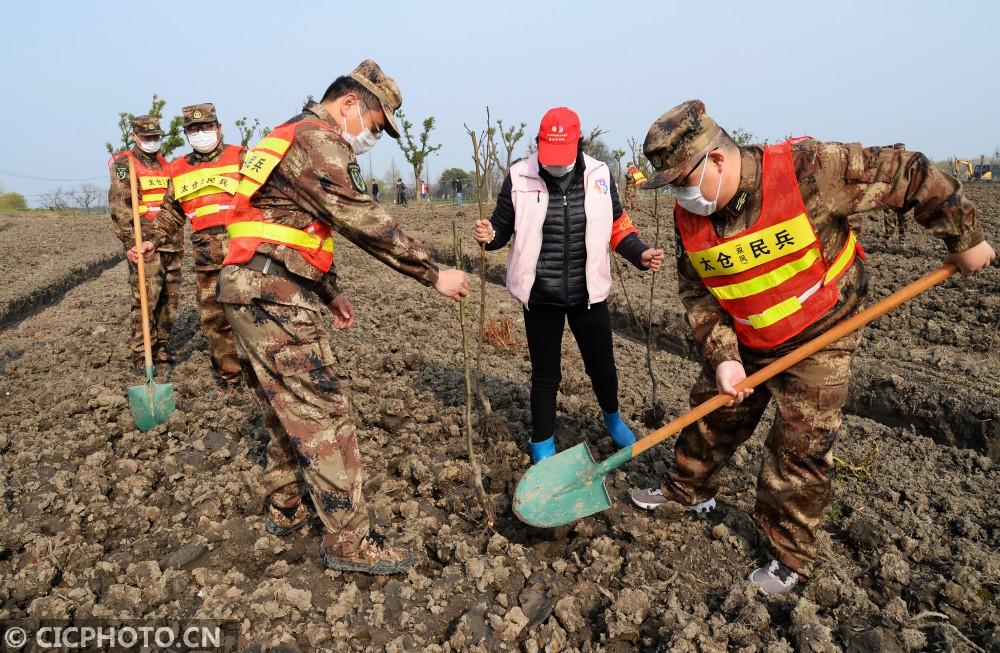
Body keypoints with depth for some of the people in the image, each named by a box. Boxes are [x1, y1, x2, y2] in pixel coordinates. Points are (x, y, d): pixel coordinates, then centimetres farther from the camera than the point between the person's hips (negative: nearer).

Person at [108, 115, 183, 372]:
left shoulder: (166, 165, 20)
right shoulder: (124, 164, -1)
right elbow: (119, 206, -10)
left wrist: (180, 241, 21)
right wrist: (132, 241, -18)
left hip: (171, 244, 7)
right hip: (144, 244, -7)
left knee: (169, 298, 8)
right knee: (146, 298, -10)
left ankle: (160, 346, 20)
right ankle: (140, 354, -3)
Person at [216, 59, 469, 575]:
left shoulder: (293, 136, 23)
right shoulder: (318, 138, -10)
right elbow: (365, 222, -19)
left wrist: (330, 293, 23)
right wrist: (434, 275, -15)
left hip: (253, 295, 11)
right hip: (277, 299, -11)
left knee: (287, 410, 19)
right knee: (324, 415, -7)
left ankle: (285, 511, 33)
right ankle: (348, 543, 1)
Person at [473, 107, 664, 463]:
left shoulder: (599, 175, -2)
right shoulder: (519, 177, -8)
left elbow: (616, 224, 9)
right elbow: (503, 226, 0)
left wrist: (640, 254, -5)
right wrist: (489, 235, -23)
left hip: (588, 294, 2)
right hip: (541, 297, -2)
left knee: (602, 366, 16)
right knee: (545, 374, 10)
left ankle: (613, 418, 48)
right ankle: (542, 446, 30)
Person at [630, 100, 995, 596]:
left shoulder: (806, 168, -28)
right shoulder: (689, 217, -12)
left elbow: (908, 173, -18)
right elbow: (696, 293, -7)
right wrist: (721, 356, -17)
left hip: (819, 338, -4)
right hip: (745, 344, 5)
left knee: (799, 449, -1)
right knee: (711, 416, 15)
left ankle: (790, 558, 19)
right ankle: (687, 490, 41)